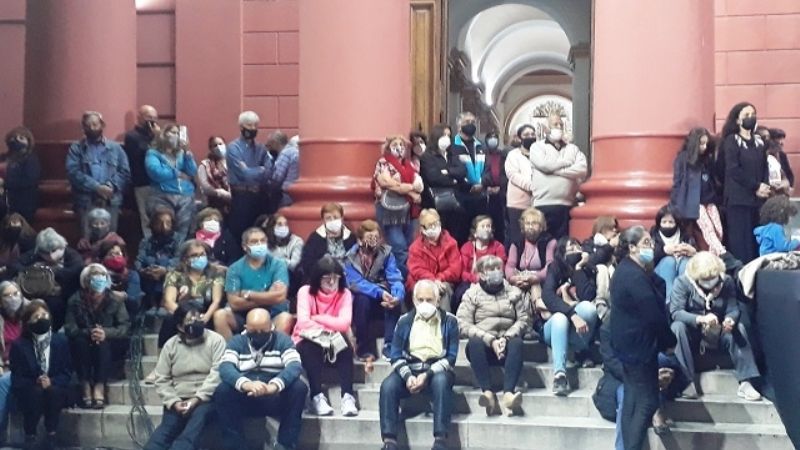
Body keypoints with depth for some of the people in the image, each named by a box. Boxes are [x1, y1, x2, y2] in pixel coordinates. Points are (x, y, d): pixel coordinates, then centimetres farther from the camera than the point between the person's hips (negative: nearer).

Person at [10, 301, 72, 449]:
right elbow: (17, 378, -6)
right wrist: (36, 383, -22)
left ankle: (51, 434, -16)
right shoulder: (19, 345, -4)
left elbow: (67, 372, -1)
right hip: (28, 393, -1)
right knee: (36, 392, -35)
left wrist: (52, 382, -20)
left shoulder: (61, 340, -1)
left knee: (53, 392, -34)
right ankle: (30, 435, -18)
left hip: (55, 391, 1)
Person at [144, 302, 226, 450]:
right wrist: (173, 402, -8)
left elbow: (217, 374, -8)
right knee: (164, 431, -23)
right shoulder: (170, 345, 13)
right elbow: (162, 379, 9)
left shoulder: (216, 340, 3)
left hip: (205, 399, -3)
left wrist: (197, 399, -17)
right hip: (179, 401, 3)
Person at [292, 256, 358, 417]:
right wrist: (329, 329, -23)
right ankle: (317, 397, -38)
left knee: (346, 349, -30)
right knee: (311, 349, -35)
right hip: (308, 342, -2)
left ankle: (347, 397, -36)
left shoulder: (344, 294, -4)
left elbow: (344, 323, -19)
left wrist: (317, 318, -17)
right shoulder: (306, 291, -9)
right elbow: (303, 322, -23)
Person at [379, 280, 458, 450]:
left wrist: (427, 374, -19)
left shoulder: (449, 321, 3)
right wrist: (407, 376, -16)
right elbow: (396, 355, 4)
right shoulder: (404, 321, 9)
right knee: (388, 385, -28)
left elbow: (451, 356, -5)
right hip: (409, 368, 2)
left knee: (441, 381, -37)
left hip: (437, 369, -2)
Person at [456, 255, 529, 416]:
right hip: (483, 345, -1)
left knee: (517, 342, -32)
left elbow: (524, 319, 4)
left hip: (507, 344, 1)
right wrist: (490, 340, -14)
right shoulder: (472, 294, 11)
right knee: (474, 342, -34)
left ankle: (508, 393, -48)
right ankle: (488, 393, -45)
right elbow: (463, 325, -2)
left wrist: (506, 338, -14)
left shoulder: (514, 292, 16)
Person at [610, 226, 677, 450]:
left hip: (629, 342, 10)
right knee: (647, 401, -5)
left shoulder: (627, 270, 11)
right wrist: (669, 342, -8)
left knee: (632, 400, 13)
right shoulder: (635, 276, -23)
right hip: (639, 344, -10)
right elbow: (653, 314, -21)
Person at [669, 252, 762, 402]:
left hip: (717, 333, 2)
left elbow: (733, 309, -10)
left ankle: (745, 383, -29)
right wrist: (700, 319, -41)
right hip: (693, 332, -2)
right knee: (677, 327, -34)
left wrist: (730, 320, -36)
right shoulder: (682, 282, -14)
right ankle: (687, 382, -36)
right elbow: (675, 312, -24)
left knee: (739, 328, -27)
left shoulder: (727, 281, -5)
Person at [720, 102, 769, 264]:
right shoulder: (731, 140, -2)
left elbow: (764, 167, 14)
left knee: (757, 240, 3)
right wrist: (756, 187, -10)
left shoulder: (759, 141, 16)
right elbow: (733, 170, -11)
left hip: (758, 198, 5)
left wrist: (765, 187, -4)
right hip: (739, 198, -5)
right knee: (741, 240, -7)